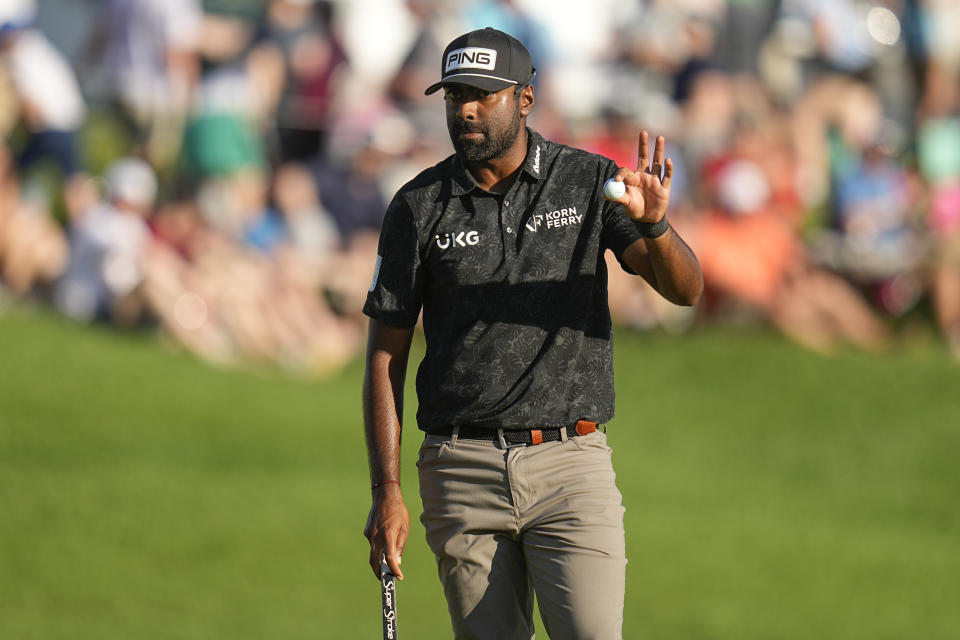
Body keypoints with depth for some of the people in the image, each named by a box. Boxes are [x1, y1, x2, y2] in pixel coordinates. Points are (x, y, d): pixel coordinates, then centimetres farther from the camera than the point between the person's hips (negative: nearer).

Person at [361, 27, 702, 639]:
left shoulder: (591, 182, 3)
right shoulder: (420, 208, 3)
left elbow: (685, 288, -4)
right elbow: (386, 355, 5)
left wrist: (654, 225, -27)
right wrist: (387, 491, -3)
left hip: (570, 461, -1)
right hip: (463, 469, 1)